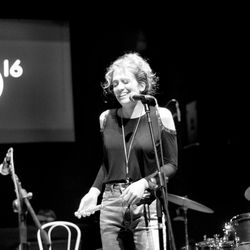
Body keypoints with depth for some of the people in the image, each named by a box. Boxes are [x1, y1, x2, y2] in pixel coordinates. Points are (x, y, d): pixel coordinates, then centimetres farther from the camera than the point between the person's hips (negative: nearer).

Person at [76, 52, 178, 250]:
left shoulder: (160, 116, -3)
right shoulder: (106, 118, 10)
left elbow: (171, 165, -1)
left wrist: (145, 182, -16)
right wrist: (94, 191, 6)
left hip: (146, 205, -4)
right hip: (111, 204, 4)